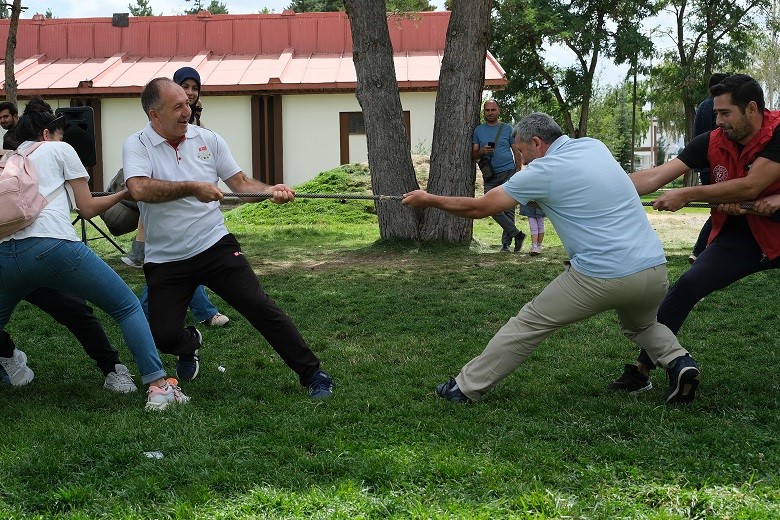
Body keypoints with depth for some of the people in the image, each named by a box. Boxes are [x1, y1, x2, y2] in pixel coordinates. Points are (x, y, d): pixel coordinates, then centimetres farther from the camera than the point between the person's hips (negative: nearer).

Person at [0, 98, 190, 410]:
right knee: (128, 307, 4)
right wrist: (125, 193, 29)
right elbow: (87, 209, 15)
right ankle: (158, 386, -8)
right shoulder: (58, 150, 17)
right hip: (53, 246, -4)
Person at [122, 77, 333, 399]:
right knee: (163, 335, -7)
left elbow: (241, 183, 6)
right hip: (165, 261, -1)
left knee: (260, 307, -11)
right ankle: (190, 345, 32)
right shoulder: (137, 145, -6)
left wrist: (270, 190, -13)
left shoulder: (208, 140, 4)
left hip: (215, 247, 1)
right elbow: (140, 189, -24)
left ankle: (312, 375, -1)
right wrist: (193, 187, -26)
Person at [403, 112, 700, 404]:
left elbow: (478, 208, 2)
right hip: (655, 269, 6)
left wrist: (428, 200, 15)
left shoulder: (543, 172, -4)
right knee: (642, 326, 35)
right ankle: (678, 362, 8)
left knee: (528, 323, 9)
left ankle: (467, 387, 15)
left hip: (601, 277, -6)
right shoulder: (595, 146, 14)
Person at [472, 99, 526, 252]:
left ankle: (506, 242, 7)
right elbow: (474, 155, 10)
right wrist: (482, 151, -12)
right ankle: (516, 234, 3)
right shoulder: (478, 130, 11)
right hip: (490, 176, 2)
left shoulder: (507, 129, 6)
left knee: (508, 209, -2)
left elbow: (516, 152, 9)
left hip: (508, 172, -2)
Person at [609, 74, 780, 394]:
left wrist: (686, 196, -26)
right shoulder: (712, 142, -9)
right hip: (739, 237, 1)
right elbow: (654, 178, -13)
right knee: (688, 285, -15)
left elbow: (750, 187, -27)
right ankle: (641, 370, -13)